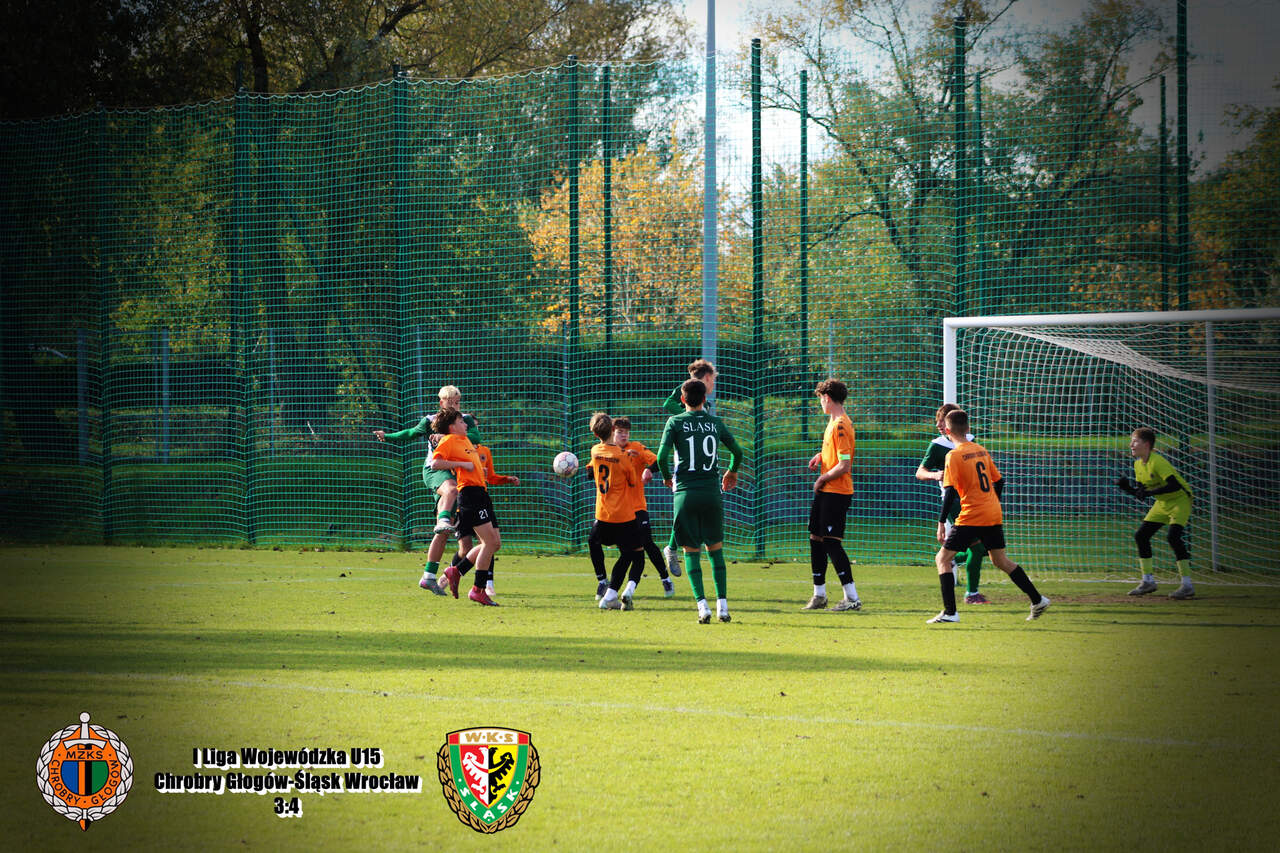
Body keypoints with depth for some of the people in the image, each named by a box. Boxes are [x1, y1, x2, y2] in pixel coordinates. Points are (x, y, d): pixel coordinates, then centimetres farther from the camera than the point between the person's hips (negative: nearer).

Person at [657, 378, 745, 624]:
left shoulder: (675, 422, -1)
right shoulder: (716, 423, 7)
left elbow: (662, 455, -10)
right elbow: (738, 452, 15)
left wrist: (667, 477, 10)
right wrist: (732, 472, 35)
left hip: (686, 493, -2)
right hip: (713, 492, 2)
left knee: (691, 550, 2)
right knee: (716, 549, 11)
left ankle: (702, 605, -9)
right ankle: (722, 605, 6)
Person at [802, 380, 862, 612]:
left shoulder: (840, 426, -18)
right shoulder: (834, 422, 13)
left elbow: (844, 466, -23)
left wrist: (823, 478, -11)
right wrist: (821, 455, 13)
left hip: (836, 493, -10)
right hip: (825, 491, 10)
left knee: (831, 541, -10)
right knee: (816, 538, 13)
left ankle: (852, 597, -7)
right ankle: (819, 595, 21)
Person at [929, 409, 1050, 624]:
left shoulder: (954, 456, -10)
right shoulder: (981, 450, 11)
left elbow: (950, 492, -16)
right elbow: (999, 481, 17)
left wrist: (941, 522, -14)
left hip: (971, 516, -7)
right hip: (994, 515, 7)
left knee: (943, 558, 0)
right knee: (1000, 559, 21)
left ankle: (950, 612, -9)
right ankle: (1037, 600, 21)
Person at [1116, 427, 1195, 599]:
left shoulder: (1157, 462, -25)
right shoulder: (1138, 464, 2)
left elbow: (1175, 485, -32)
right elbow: (1140, 492, 8)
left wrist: (1150, 493, -32)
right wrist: (1126, 487, -11)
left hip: (1180, 499, -9)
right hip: (1162, 503, 9)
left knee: (1173, 536, -26)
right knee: (1140, 535, 4)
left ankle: (1187, 585, -23)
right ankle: (1148, 581, 16)